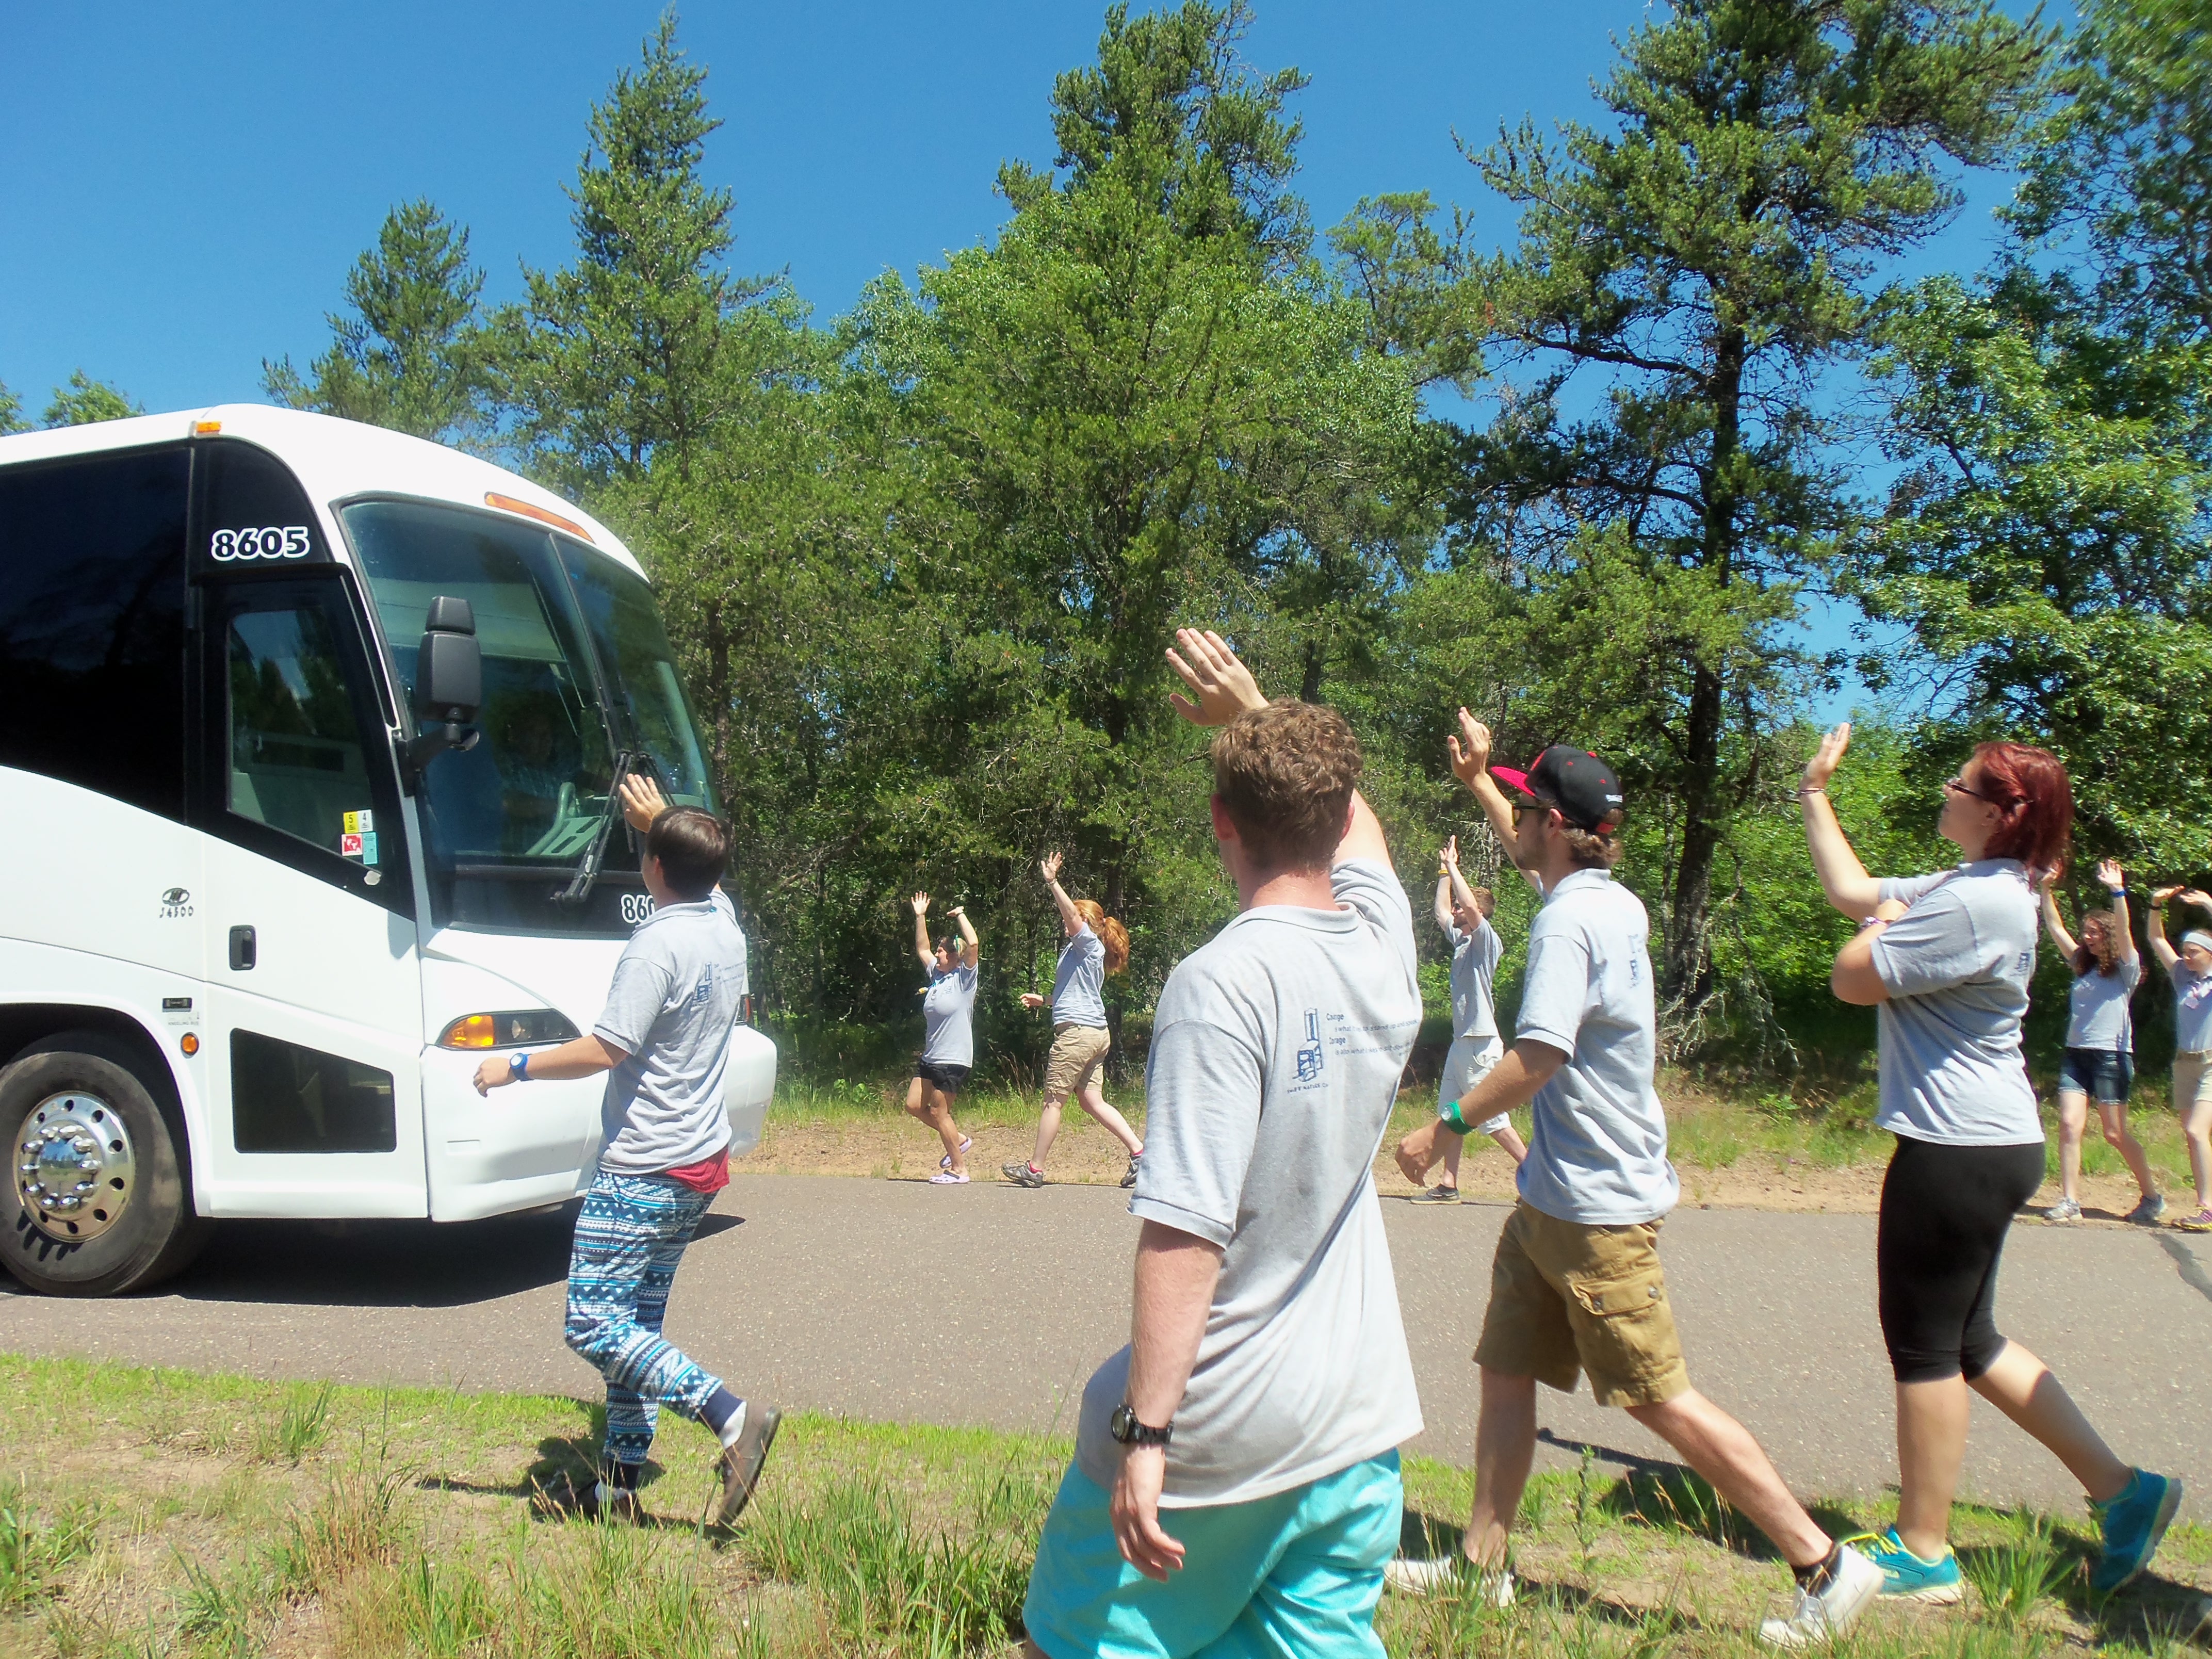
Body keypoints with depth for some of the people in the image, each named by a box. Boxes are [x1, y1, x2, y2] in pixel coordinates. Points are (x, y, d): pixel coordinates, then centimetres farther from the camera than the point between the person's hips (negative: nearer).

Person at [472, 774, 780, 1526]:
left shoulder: (658, 945, -19)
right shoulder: (725, 924, 6)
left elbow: (604, 1050, -22)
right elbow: (705, 874, 31)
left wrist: (515, 1066, -10)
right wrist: (661, 819, 34)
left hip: (642, 1170, -9)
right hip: (700, 1161, 9)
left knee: (594, 1325, -5)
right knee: (635, 1322, 15)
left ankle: (731, 1416, -14)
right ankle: (620, 1484, 20)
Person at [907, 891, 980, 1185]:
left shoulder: (964, 977, -8)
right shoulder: (936, 974, 11)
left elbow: (973, 944, -23)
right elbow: (922, 949, 24)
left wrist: (960, 915, -13)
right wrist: (920, 917, 17)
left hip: (954, 1059, -8)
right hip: (930, 1057, 8)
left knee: (938, 1111, -4)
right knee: (914, 1105, 8)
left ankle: (959, 1170, 6)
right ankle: (958, 1140, 22)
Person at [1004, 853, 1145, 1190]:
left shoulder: (1089, 944, -4)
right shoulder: (1079, 950, 22)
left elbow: (1072, 914, -23)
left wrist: (1053, 883, -26)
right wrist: (1043, 1001, 34)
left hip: (1078, 1032, -10)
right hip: (1095, 1033, 10)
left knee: (1053, 1100, -2)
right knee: (1092, 1101, 8)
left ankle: (1034, 1168, 4)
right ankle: (1139, 1152, 1)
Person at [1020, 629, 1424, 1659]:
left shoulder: (1223, 981, -20)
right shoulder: (1383, 950, 0)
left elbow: (1186, 1230, -24)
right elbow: (1351, 825, 23)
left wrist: (1144, 1432, -20)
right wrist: (1260, 715, 31)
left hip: (1217, 1436, -6)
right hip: (1359, 1428, 6)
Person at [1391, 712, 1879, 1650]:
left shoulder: (1569, 921, -20)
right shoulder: (1608, 901, 9)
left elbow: (1538, 1057, -27)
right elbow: (1528, 857, 31)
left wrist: (1445, 1128, -18)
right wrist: (1477, 780, 38)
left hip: (1597, 1206, -10)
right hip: (1552, 1198, 10)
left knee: (1661, 1402, -2)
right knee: (1504, 1374, 13)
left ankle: (1825, 1566, 10)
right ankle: (1481, 1567, 22)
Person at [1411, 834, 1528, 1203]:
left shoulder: (1486, 939, -10)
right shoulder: (1461, 939, 13)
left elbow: (1470, 904, -26)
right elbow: (1442, 912, 28)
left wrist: (1452, 866, -16)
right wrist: (1444, 872, 22)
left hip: (1481, 1044, -9)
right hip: (1462, 1041, 9)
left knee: (1491, 1118, -5)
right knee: (1450, 1113, 8)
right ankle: (1448, 1186, 11)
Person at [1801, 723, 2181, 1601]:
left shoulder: (1981, 903, -22)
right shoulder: (1966, 884, 12)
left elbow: (1852, 978, -20)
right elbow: (1851, 889, 23)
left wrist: (1886, 924, -1)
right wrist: (1814, 792, 25)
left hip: (1959, 1148, -10)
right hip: (1980, 1142, 10)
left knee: (1925, 1343, 3)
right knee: (1966, 1340, 19)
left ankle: (1922, 1553, 16)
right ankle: (2120, 1488, 24)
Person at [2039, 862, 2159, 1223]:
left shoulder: (2125, 970, -1)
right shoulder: (2082, 967, 14)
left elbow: (2123, 932, -17)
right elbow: (2055, 927, 13)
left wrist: (2117, 892, -29)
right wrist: (2047, 890, 4)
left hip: (2112, 1057, -5)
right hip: (2076, 1055, 5)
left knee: (2115, 1134, 0)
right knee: (2069, 1125, -8)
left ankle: (2152, 1197, 20)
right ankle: (2070, 1201, -8)